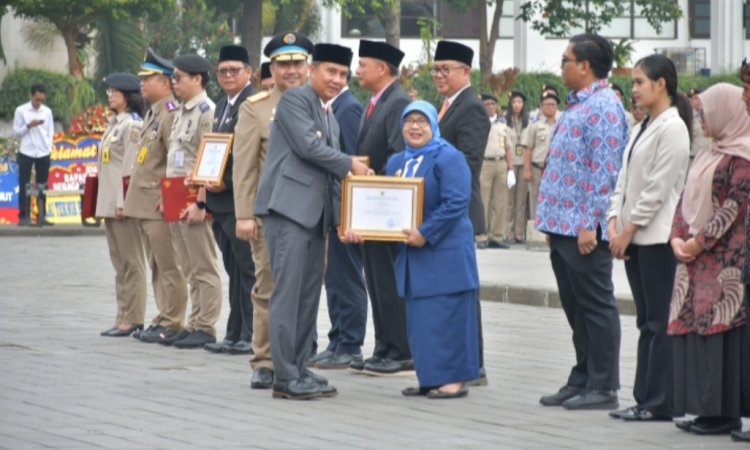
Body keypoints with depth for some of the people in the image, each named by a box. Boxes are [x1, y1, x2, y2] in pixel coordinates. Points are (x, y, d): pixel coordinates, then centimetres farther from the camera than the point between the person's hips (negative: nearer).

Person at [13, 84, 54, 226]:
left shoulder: (47, 111, 7)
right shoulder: (21, 111, -2)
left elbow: (50, 132, 11)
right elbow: (16, 132, -1)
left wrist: (49, 147, -1)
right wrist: (29, 125, -16)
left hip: (43, 153, 3)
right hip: (26, 153, -3)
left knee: (42, 186, 5)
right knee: (24, 185, -2)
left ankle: (41, 216, 9)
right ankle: (23, 216, 0)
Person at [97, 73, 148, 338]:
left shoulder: (132, 125, -10)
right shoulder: (114, 124, 18)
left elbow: (130, 166, -16)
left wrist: (123, 202, -19)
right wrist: (105, 203, 17)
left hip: (124, 201, -10)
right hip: (109, 202, 10)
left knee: (131, 262, -5)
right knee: (119, 263, 10)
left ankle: (133, 318, -3)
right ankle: (123, 317, 14)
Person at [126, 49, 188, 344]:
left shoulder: (171, 114, -13)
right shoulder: (152, 113, 17)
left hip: (160, 204, -10)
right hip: (143, 204, 10)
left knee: (168, 267, -4)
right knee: (156, 266, 13)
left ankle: (171, 322, -1)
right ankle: (164, 318, 18)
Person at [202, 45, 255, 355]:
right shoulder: (221, 108, 18)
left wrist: (228, 182, -18)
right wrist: (207, 195, 15)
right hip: (221, 202, 9)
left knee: (248, 270, -5)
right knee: (234, 270, 12)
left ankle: (252, 336, -2)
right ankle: (235, 335, 16)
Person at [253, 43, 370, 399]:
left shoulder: (331, 119, 23)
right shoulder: (295, 99, -4)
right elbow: (308, 146, -15)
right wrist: (350, 164, -3)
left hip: (315, 213, 9)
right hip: (288, 206, -9)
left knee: (309, 295, 8)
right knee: (287, 292, -8)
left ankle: (298, 370, 13)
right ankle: (285, 377, -8)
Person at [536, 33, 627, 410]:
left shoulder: (603, 107, -14)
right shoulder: (576, 106, 16)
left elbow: (604, 171, -20)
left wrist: (589, 224, -22)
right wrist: (552, 222, 19)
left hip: (584, 228, -10)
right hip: (564, 225, 10)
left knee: (595, 306, -3)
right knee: (574, 307, 14)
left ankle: (603, 387, 2)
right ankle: (582, 379, 21)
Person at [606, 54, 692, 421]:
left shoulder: (672, 128, -11)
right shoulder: (642, 128, 16)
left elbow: (658, 188, -15)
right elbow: (625, 179, 15)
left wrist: (629, 229, -13)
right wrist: (615, 221, 2)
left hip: (657, 237, -9)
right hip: (633, 236, 9)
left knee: (660, 322, -5)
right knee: (646, 322, 11)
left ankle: (659, 403, -3)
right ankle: (645, 399, 13)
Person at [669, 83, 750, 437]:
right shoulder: (707, 156, 19)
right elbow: (685, 199, 17)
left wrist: (700, 242, -17)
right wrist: (678, 237, 1)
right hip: (694, 259, 9)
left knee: (719, 328, -8)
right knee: (691, 326, 7)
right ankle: (707, 408, 12)